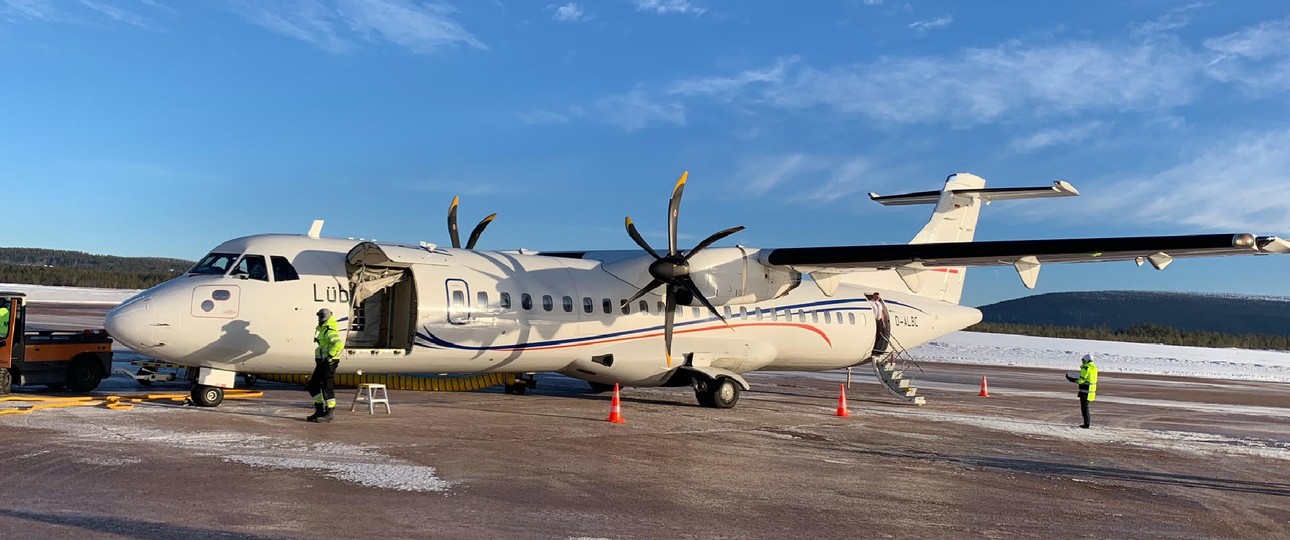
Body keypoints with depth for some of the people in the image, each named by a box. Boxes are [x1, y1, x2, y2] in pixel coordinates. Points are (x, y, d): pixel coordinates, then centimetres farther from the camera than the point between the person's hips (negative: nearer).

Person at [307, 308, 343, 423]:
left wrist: (330, 356, -27)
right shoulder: (323, 330, 18)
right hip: (321, 363, 11)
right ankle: (319, 411, 20)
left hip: (329, 363, -11)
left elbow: (339, 344, -31)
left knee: (327, 387, -6)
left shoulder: (330, 331, -15)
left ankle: (328, 414, 1)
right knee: (313, 386, 13)